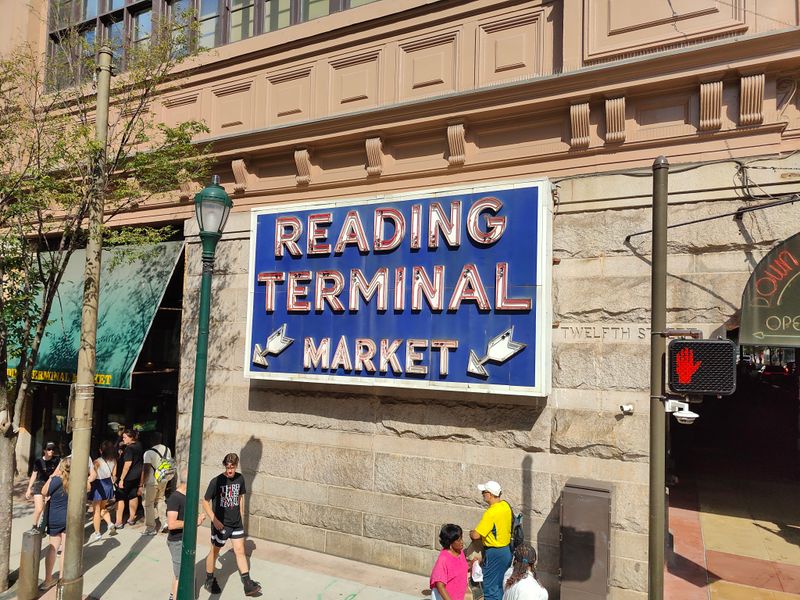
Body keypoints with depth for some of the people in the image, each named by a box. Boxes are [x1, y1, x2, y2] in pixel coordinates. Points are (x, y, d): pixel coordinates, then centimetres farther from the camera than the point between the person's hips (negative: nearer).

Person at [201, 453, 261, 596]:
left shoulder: (240, 479, -3)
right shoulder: (216, 481, -17)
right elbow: (205, 502, -10)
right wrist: (214, 520, -16)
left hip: (236, 523, 4)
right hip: (221, 524, -4)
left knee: (240, 551, 5)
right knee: (214, 552, 13)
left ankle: (248, 585, 9)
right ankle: (209, 581, 33)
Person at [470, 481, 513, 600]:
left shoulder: (491, 513, -26)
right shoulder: (505, 505, -1)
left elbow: (476, 535, -26)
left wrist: (471, 533, -3)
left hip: (494, 554, -9)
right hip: (507, 550, 9)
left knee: (490, 588, 3)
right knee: (501, 586, 20)